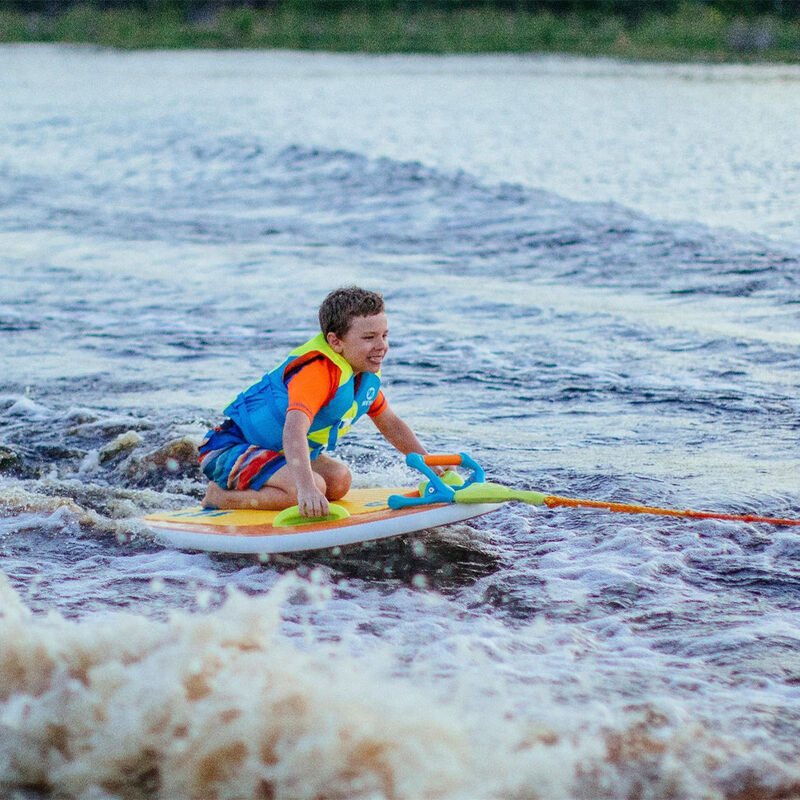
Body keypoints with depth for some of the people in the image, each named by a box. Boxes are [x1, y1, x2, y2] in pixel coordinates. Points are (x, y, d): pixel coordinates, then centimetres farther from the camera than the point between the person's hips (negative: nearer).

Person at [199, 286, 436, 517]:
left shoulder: (367, 372, 1)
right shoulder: (317, 370, -29)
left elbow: (390, 424, 19)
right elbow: (294, 430, -45)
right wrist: (307, 488, -60)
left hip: (277, 454, 10)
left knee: (339, 481, -3)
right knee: (315, 487, -29)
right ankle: (219, 496, -12)